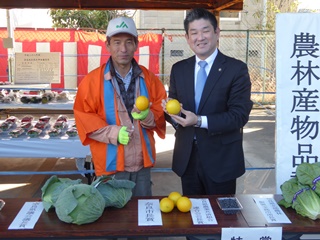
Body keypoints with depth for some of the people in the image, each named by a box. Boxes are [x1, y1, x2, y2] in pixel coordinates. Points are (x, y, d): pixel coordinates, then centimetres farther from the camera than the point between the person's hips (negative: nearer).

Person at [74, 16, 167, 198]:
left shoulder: (148, 78, 3)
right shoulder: (92, 80, -6)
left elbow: (161, 110, 6)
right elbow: (83, 117, -5)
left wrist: (147, 116, -17)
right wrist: (112, 133, -18)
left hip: (143, 162, 3)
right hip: (111, 163, -3)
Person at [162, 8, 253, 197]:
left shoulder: (236, 69, -9)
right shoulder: (179, 69, 5)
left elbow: (240, 115, -14)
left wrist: (200, 121, -25)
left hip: (221, 159, -3)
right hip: (186, 158, 4)